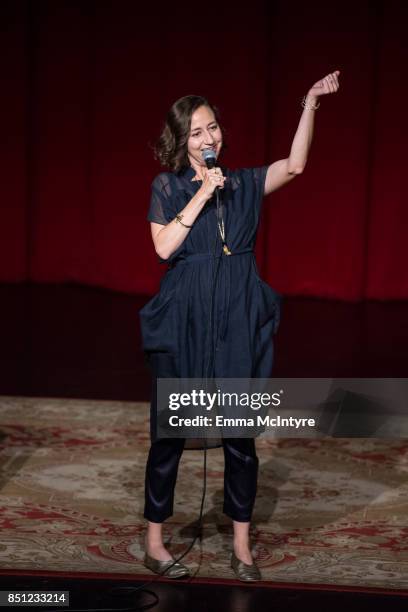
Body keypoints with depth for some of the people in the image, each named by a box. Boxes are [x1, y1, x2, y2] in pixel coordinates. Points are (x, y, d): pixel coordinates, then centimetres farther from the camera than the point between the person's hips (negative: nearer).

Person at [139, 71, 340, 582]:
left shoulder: (244, 184, 8)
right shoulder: (167, 187, 3)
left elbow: (294, 165, -8)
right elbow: (164, 247, -10)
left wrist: (309, 104, -16)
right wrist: (201, 196, -13)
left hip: (238, 323, 2)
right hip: (182, 322, -2)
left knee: (241, 437, 5)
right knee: (170, 433, 4)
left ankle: (241, 548, 15)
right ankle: (154, 543, 15)